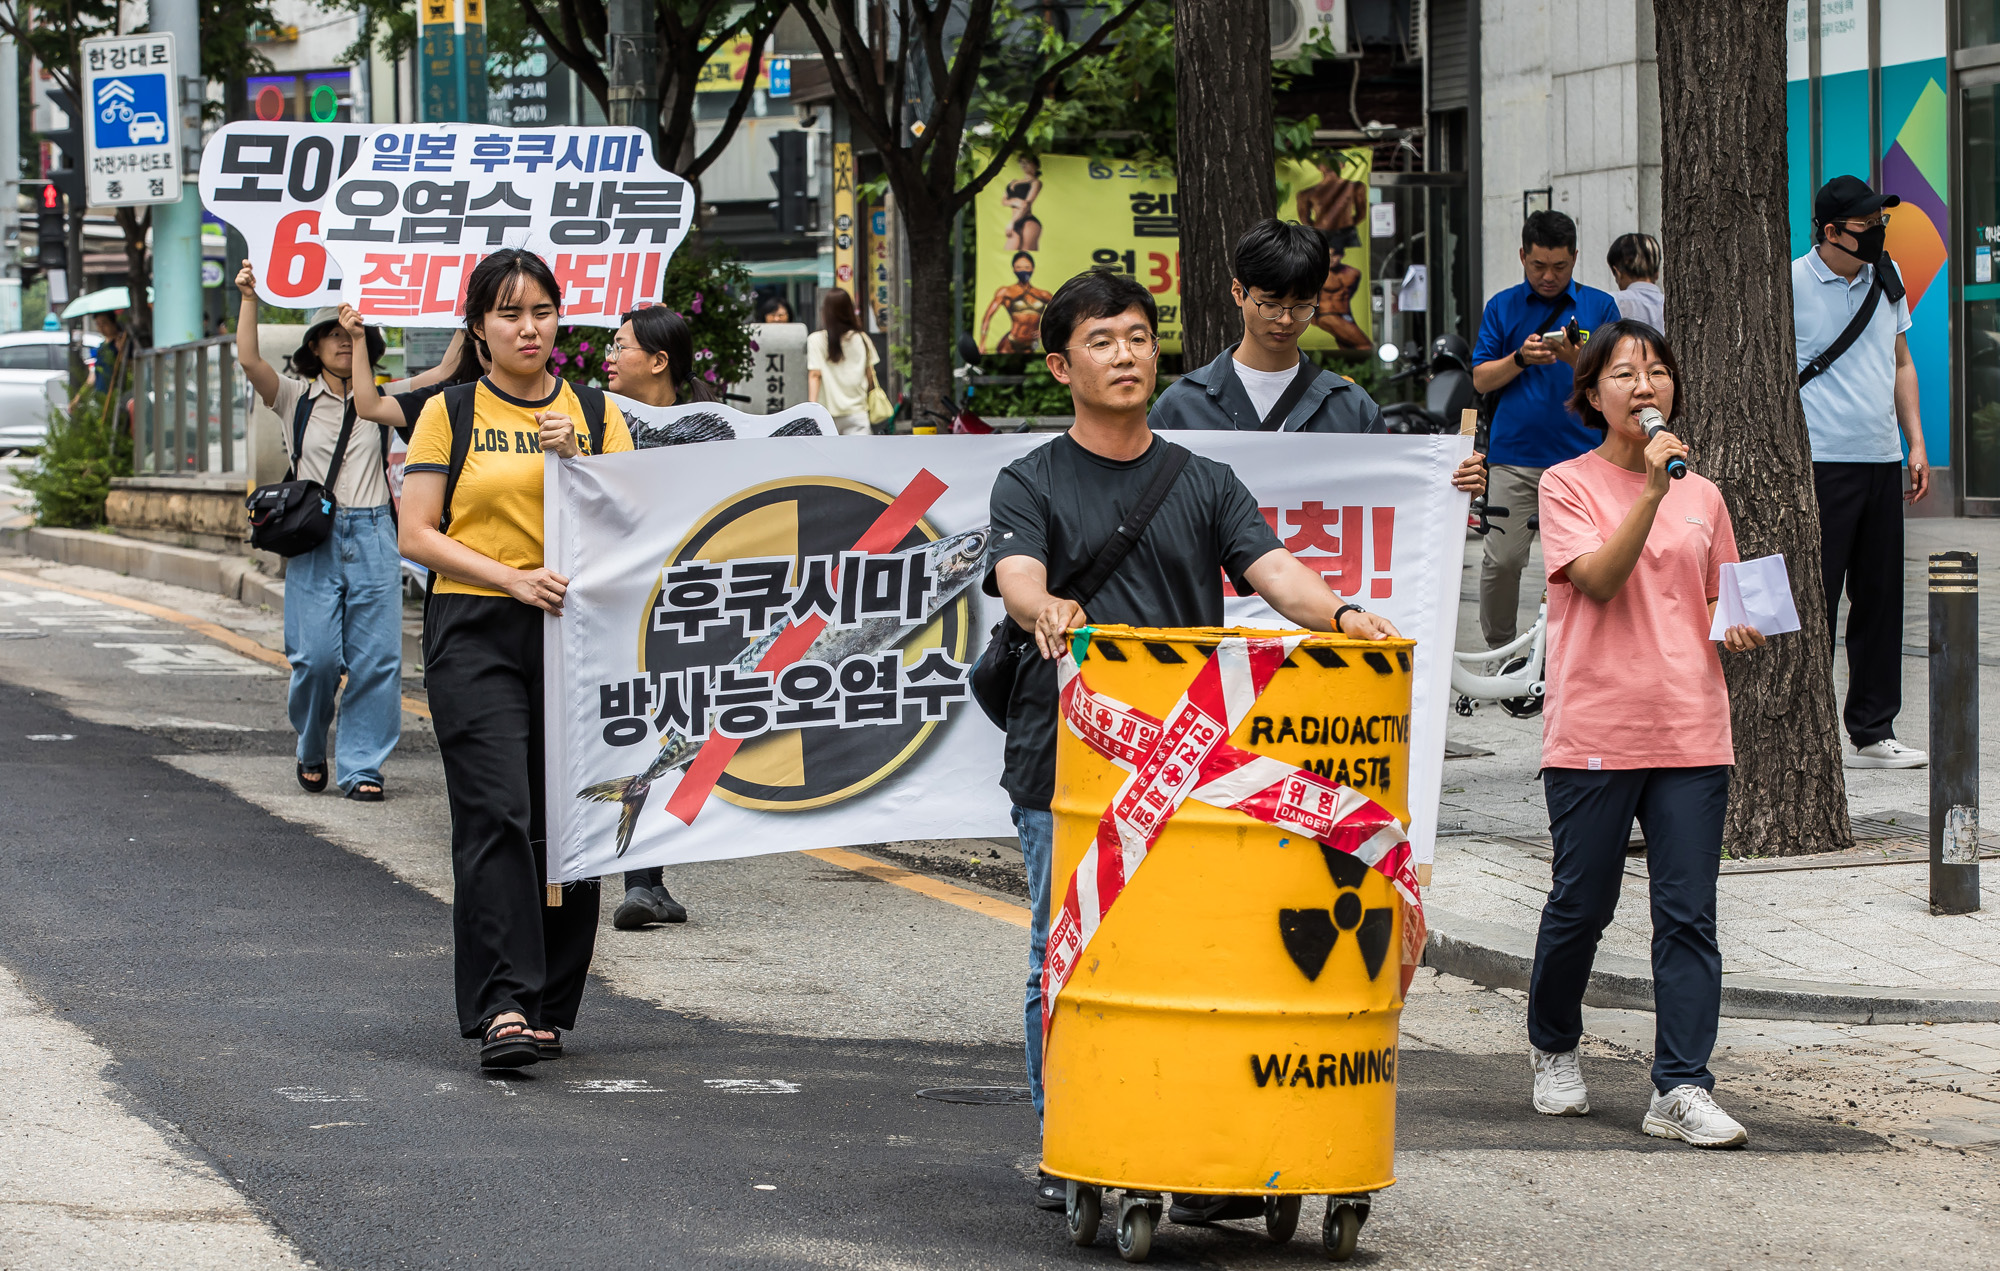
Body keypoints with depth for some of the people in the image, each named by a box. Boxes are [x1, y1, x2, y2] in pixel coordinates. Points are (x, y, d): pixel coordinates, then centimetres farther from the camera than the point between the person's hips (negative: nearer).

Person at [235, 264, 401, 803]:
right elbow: (250, 360, -10)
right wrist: (249, 298, -16)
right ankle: (311, 753, 16)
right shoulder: (295, 397, 6)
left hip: (372, 536, 2)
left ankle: (361, 767, 3)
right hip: (314, 540, -2)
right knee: (316, 655, -9)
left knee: (376, 656, -4)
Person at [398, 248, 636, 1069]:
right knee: (496, 815, -15)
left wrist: (577, 458, -11)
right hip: (476, 636, -3)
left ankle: (549, 1009, 13)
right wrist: (512, 577, -12)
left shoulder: (596, 414, 12)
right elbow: (416, 535, 0)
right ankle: (504, 1008, -22)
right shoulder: (450, 413, 6)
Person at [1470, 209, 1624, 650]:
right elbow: (1482, 379, 6)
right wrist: (1520, 358, -12)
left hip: (1580, 456, 0)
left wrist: (1575, 358, -16)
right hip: (1515, 457, 1)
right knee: (1502, 559, -2)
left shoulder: (1600, 307, 8)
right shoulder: (1503, 307, 10)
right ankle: (1498, 650, 13)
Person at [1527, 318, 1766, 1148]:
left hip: (1691, 733, 3)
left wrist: (1740, 633, 0)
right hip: (1594, 731, -3)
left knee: (1688, 916, -3)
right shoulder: (1568, 485, 0)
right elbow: (1598, 580, -14)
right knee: (1581, 907, 5)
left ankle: (1682, 1089, -4)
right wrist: (1651, 491, -21)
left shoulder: (1703, 496, 13)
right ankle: (1554, 1050, 29)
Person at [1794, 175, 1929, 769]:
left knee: (1881, 598, 9)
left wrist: (1916, 442, 14)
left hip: (1882, 461, 6)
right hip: (1820, 465, -6)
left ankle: (1872, 732, 17)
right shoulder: (1791, 284, -7)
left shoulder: (1886, 276, 12)